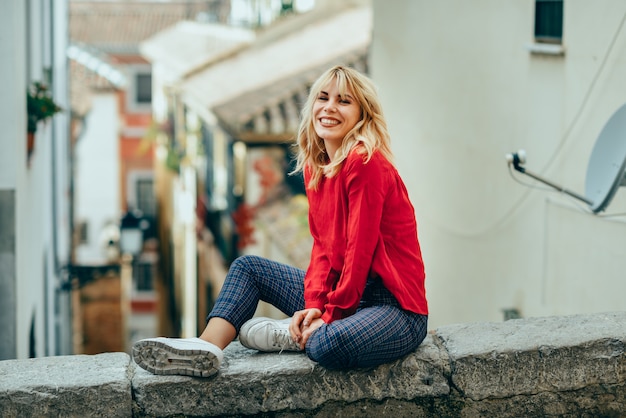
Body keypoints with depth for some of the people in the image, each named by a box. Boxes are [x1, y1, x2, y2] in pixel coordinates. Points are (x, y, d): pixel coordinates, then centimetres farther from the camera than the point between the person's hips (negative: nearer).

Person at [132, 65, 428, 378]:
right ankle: (205, 349, -13)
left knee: (328, 345, -38)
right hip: (344, 292, 8)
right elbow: (323, 246, 6)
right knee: (247, 267, 8)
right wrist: (315, 305, -8)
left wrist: (331, 315, -15)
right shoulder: (315, 167, 8)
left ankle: (289, 334, -5)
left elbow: (360, 249, -18)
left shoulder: (365, 163, -17)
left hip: (396, 306, -8)